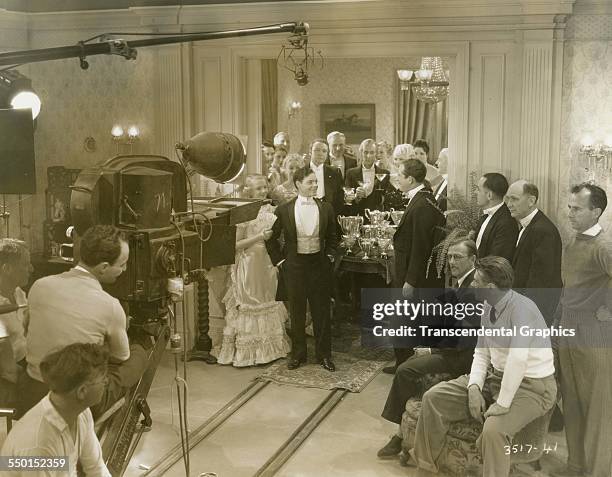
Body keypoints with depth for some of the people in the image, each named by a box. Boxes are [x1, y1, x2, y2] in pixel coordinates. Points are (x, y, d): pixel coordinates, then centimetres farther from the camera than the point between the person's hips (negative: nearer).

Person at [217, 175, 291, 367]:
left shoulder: (271, 210, 5)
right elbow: (236, 244, -14)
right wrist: (260, 237, -18)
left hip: (268, 263, 6)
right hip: (249, 263, -6)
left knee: (268, 302, 13)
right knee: (250, 305, 1)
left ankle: (269, 346, 26)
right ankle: (246, 351, 13)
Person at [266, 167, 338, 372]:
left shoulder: (325, 208, 2)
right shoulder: (284, 210, -3)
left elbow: (332, 237, 14)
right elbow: (271, 238, 6)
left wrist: (329, 256, 5)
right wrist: (279, 260, 2)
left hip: (319, 264, 1)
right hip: (295, 265, -1)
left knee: (322, 311, 6)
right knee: (297, 312, 7)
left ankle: (324, 354, 18)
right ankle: (298, 354, 21)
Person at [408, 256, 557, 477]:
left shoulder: (521, 308, -25)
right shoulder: (488, 310, 3)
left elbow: (518, 359, -33)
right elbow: (481, 353, 9)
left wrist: (503, 403, -30)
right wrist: (474, 387, -8)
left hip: (531, 385, -8)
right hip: (495, 376, 8)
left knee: (493, 429, -35)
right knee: (434, 397, 1)